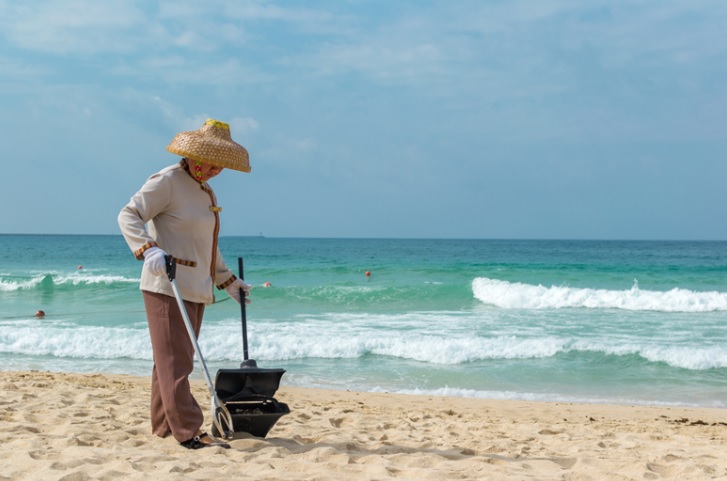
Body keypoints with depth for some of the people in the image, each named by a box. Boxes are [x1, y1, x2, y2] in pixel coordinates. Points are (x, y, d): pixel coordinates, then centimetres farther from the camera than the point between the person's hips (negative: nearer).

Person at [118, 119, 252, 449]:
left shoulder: (206, 192, 18)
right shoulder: (167, 181, -8)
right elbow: (129, 215, -15)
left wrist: (229, 281, 29)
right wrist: (148, 249, -30)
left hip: (195, 288, 9)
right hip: (167, 285, -9)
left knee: (176, 358, 12)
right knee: (175, 358, -9)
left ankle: (163, 425, 20)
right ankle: (188, 432, -10)